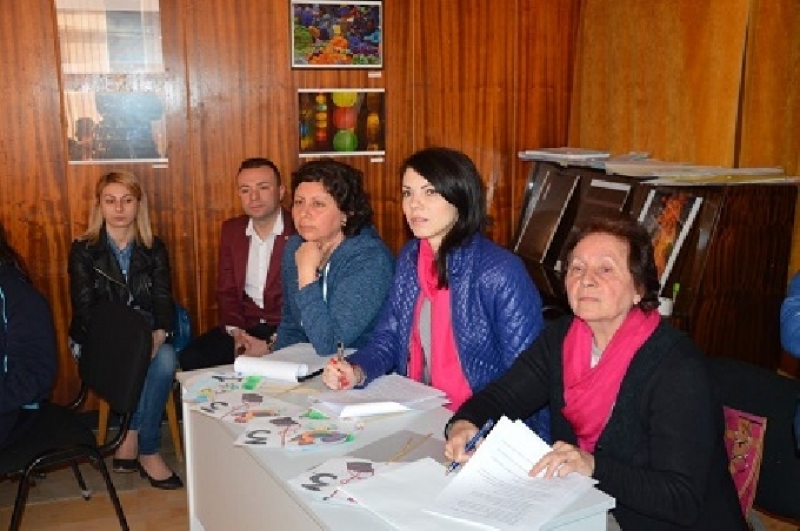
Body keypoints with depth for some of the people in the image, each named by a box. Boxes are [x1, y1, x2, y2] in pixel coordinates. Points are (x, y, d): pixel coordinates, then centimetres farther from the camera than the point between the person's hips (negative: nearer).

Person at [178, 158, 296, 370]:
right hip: (244, 326, 5)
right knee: (190, 358, -15)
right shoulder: (231, 230, 9)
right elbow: (226, 290, 11)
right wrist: (236, 332, -8)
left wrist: (273, 343, -19)